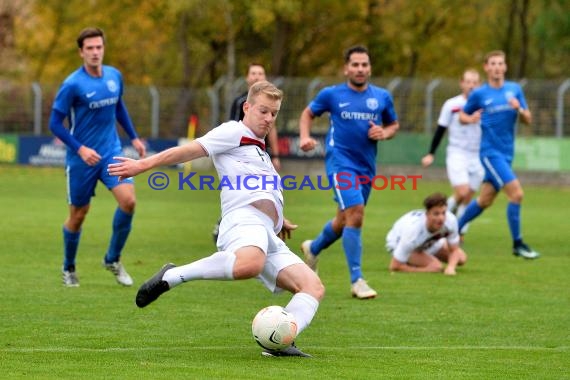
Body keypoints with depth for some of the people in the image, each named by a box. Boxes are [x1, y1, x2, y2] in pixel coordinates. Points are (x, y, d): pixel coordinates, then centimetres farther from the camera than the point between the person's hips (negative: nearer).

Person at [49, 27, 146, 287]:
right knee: (78, 215, 5)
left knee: (128, 200, -16)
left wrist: (133, 137, 19)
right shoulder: (72, 85, -15)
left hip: (111, 152, 4)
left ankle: (113, 259, 4)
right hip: (81, 159, -4)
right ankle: (69, 269, 29)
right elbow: (55, 123, -13)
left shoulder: (114, 76, 1)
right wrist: (80, 149, -21)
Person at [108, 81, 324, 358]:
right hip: (244, 218, -9)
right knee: (249, 264, -42)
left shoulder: (259, 150, 36)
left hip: (268, 235, 9)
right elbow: (191, 150, -1)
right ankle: (171, 277, -25)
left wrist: (278, 220, 54)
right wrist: (144, 165, -8)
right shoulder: (234, 132, 9)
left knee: (314, 287, -7)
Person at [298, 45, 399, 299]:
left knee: (344, 220, 17)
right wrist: (305, 137, -5)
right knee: (355, 213, -21)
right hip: (340, 161, -5)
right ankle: (357, 281, -17)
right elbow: (308, 113, 13)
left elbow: (393, 125, 17)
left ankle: (313, 248, 48)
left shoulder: (382, 97, 5)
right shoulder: (331, 94, -2)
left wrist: (384, 133, -5)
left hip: (367, 166, 5)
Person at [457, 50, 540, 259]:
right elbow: (462, 116, 10)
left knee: (484, 200, 13)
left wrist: (519, 109, -14)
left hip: (506, 154, 5)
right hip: (490, 152, -5)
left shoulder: (515, 89, 6)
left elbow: (528, 120, 8)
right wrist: (473, 119, -12)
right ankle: (518, 244, -7)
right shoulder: (479, 94, -3)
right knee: (516, 193, -16)